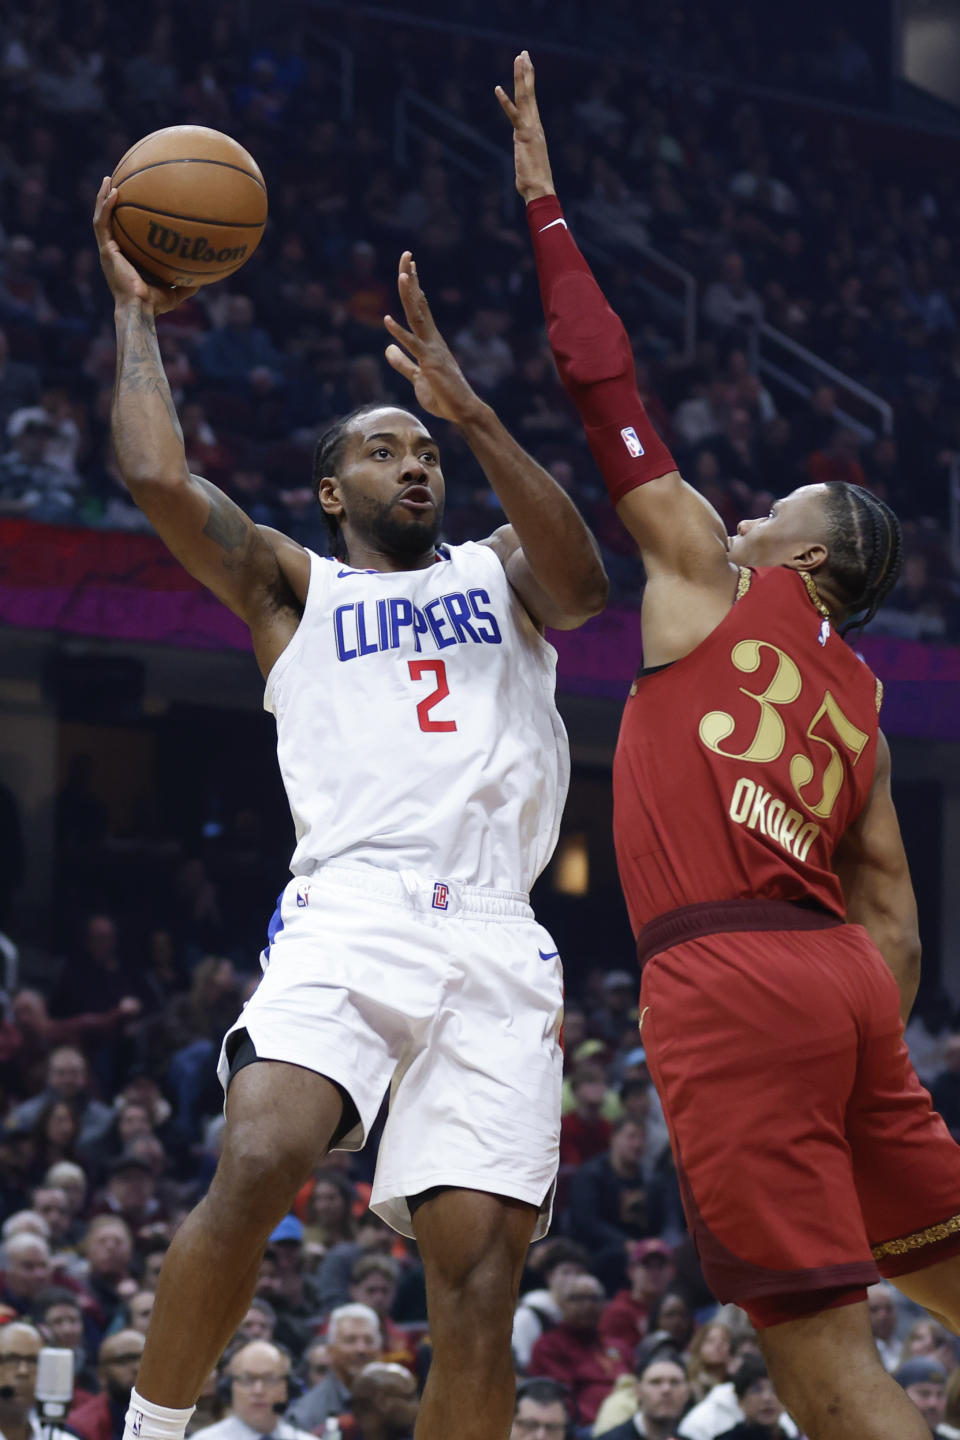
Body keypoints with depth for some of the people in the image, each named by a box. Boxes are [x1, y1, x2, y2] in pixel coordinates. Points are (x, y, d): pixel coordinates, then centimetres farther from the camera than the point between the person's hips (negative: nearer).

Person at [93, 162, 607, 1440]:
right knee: (257, 1166, -27)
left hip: (497, 945, 2)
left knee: (479, 1272, -8)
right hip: (350, 915, -2)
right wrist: (136, 310, 15)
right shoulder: (293, 589, 21)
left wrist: (465, 406, -7)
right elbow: (157, 478, 5)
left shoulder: (499, 573, 25)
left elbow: (581, 582, 0)